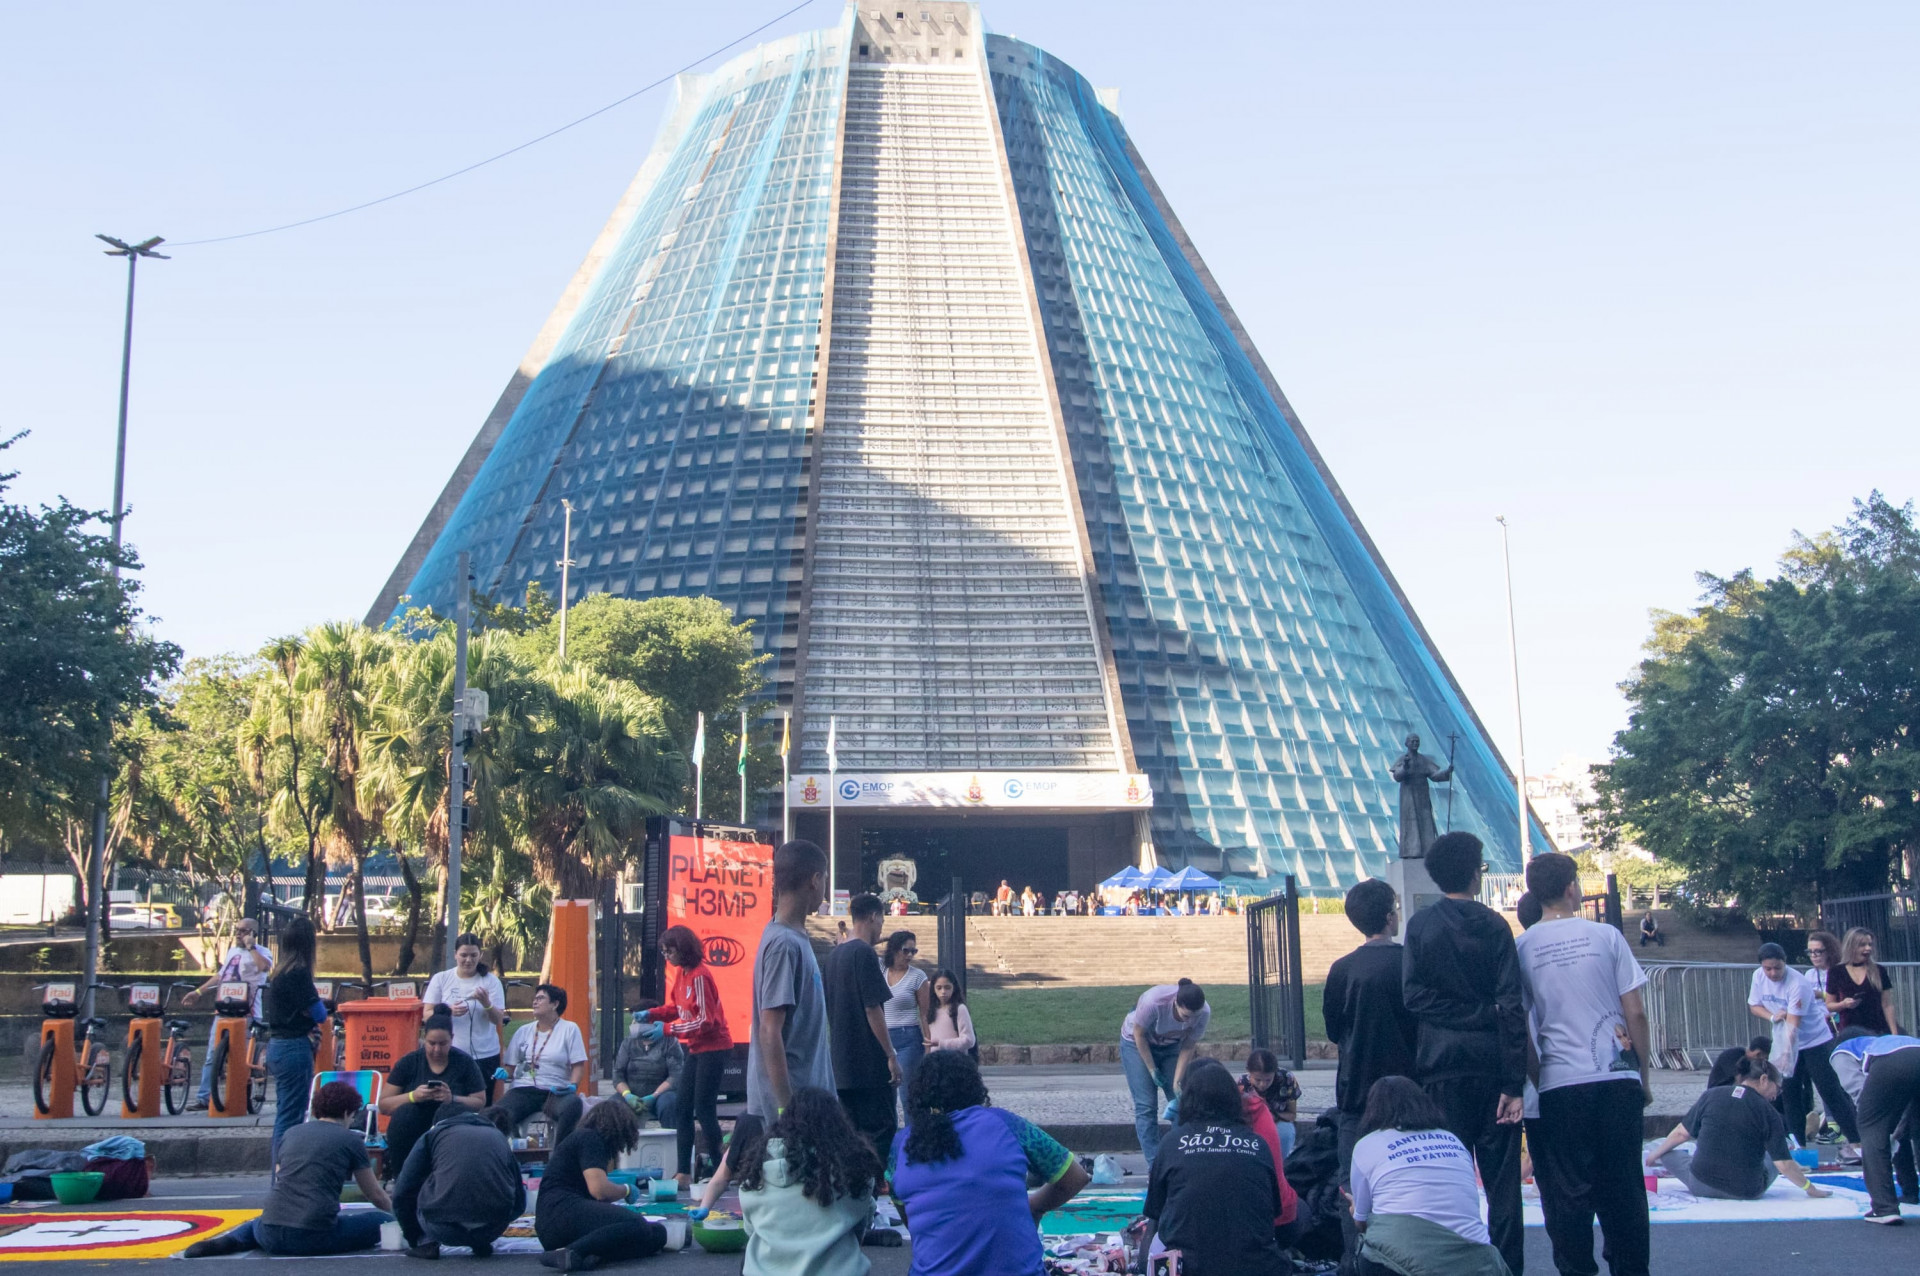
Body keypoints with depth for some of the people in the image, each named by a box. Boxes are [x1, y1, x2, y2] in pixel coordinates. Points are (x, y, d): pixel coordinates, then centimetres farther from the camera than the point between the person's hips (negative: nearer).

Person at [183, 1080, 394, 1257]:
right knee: (383, 1222, 7)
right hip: (316, 1236, -6)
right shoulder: (351, 1140, 5)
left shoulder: (291, 1133, 18)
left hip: (272, 1235, 6)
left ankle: (227, 1241, 4)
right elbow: (375, 1195, 16)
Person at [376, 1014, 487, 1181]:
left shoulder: (465, 1063, 2)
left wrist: (452, 1099, -20)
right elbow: (383, 1105, 1)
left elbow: (480, 1103, -1)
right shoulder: (408, 1062, 2)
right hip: (411, 1132, 1)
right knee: (403, 1113, -32)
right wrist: (412, 1096, -18)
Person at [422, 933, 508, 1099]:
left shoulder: (491, 981, 3)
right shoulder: (440, 979, 5)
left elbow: (498, 1020, 0)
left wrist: (486, 1002, -20)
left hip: (484, 1056, 0)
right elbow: (427, 1015, 2)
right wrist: (449, 1012, -18)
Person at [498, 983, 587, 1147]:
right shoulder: (524, 1031, 21)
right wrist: (505, 1073, -2)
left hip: (555, 1092, -2)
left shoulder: (569, 1029, 8)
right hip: (523, 1090, 2)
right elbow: (511, 1065, 21)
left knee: (572, 1104, -37)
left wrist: (573, 1085, -16)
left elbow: (578, 1065, 2)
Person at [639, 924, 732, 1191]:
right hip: (697, 1049, 9)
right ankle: (684, 1172, 12)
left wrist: (667, 1030, -21)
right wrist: (652, 1014, -3)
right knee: (681, 1109, 8)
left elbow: (705, 1021, -21)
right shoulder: (681, 973, 6)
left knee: (703, 1109, -6)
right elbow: (676, 1007, 14)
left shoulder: (700, 976, -20)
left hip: (713, 1048, -9)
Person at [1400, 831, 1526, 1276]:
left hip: (1443, 1061, 1)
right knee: (1502, 1174, 6)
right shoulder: (1494, 926, -2)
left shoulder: (1421, 925, 1)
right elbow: (1512, 1006, -7)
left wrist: (1460, 1016, 0)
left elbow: (1414, 994, -8)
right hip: (1492, 1060, -1)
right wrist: (1514, 1083, -6)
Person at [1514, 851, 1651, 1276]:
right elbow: (1635, 1011, 1)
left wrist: (1531, 1081, 11)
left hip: (1559, 1084, 0)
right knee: (1623, 1186, 10)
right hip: (1617, 1079, 1)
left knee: (1568, 1192, 5)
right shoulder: (1605, 936, 0)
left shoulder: (1521, 947, 0)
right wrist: (1643, 1074, 11)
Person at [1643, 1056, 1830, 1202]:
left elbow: (1681, 1133, 6)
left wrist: (1654, 1155, 20)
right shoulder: (1768, 1112, -5)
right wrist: (1811, 1189, 7)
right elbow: (1784, 1165, -7)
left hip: (1701, 1185, 1)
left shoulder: (1711, 1095, 0)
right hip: (1747, 1192, -1)